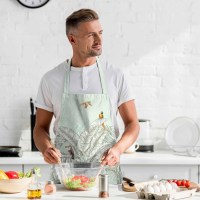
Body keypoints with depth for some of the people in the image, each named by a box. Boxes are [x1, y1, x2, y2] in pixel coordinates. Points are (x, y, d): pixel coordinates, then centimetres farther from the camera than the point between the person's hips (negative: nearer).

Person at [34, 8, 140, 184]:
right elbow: (41, 127, 10)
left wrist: (118, 149, -13)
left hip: (106, 170, 0)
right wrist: (46, 148, -10)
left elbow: (132, 123, 5)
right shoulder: (51, 79, 4)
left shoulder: (115, 76, 3)